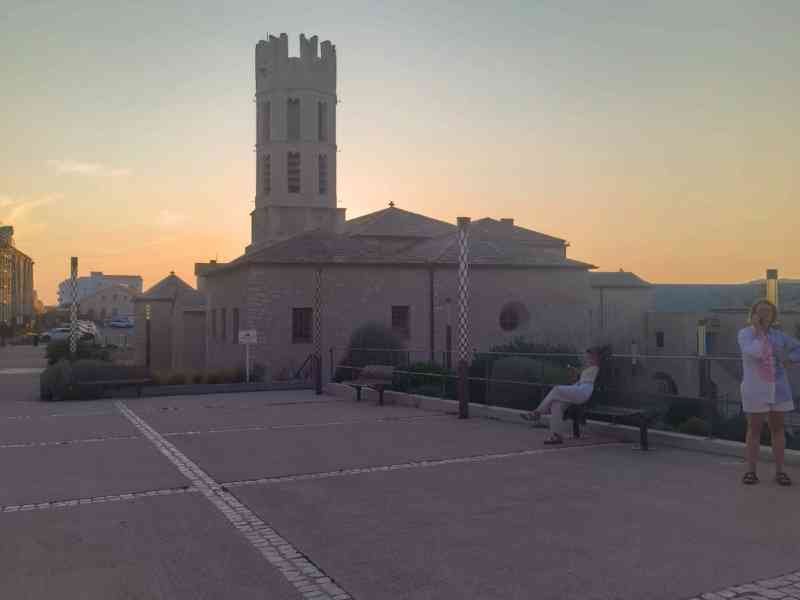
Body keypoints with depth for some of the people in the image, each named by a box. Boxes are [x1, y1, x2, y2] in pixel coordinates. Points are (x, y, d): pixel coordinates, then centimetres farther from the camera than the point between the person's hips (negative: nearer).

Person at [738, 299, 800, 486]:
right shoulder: (745, 333, -6)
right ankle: (751, 471, 11)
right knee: (754, 429, 3)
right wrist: (758, 331, -14)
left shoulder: (778, 335, 5)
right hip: (755, 389, -3)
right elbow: (755, 353, -22)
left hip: (778, 388, 3)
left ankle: (779, 471, 15)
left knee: (778, 428, 7)